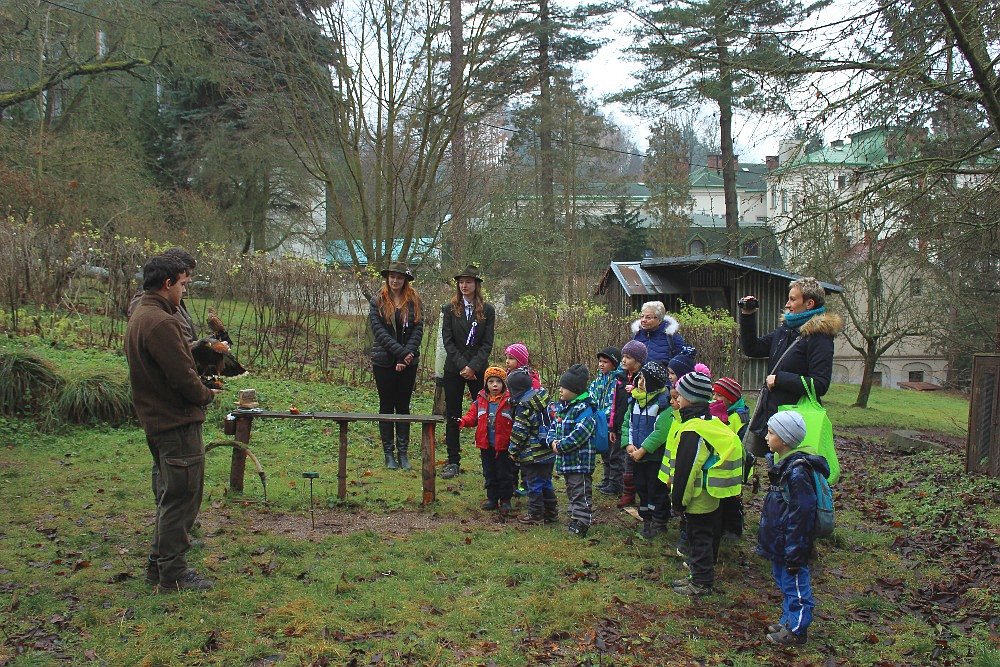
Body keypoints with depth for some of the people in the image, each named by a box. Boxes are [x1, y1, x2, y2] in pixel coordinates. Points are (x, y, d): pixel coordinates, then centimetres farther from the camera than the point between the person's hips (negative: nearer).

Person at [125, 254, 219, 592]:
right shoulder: (161, 322, -21)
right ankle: (173, 573, 7)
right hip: (178, 423, -10)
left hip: (156, 421, 10)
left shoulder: (138, 317, 13)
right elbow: (182, 376, -22)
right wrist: (206, 395, -5)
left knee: (169, 497, 20)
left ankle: (159, 564, 29)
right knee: (181, 498, -1)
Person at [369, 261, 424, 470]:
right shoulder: (378, 301, -2)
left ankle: (403, 452, 14)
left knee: (403, 406, 8)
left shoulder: (413, 301, 4)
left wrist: (407, 354, -15)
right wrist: (400, 352, -18)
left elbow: (418, 329, -2)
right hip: (384, 361, -1)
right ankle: (389, 453, 12)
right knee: (387, 406, 6)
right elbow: (379, 330, -10)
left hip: (409, 362, 2)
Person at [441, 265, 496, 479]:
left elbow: (487, 343, -2)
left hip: (478, 370, -1)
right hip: (453, 369, 1)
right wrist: (462, 366, -12)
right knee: (453, 417, 5)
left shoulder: (487, 310, 3)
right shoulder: (449, 309, 3)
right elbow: (448, 341, -3)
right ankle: (453, 462, 12)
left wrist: (473, 367, -13)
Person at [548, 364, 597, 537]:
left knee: (580, 493, -5)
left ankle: (582, 523, -1)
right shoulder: (561, 407, 12)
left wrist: (561, 446, -19)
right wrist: (553, 441, -5)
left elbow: (579, 434, -26)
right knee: (571, 491, 19)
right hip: (566, 460, 10)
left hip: (580, 460, -10)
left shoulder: (584, 409, -17)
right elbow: (553, 427, 16)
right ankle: (575, 519, 30)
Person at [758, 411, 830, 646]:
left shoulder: (797, 472, -25)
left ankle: (796, 631, 18)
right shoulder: (782, 463, 6)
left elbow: (800, 517, -24)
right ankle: (788, 621, 36)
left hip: (791, 546, -10)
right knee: (785, 584, 22)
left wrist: (794, 555, -21)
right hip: (778, 543, 10)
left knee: (795, 586, 6)